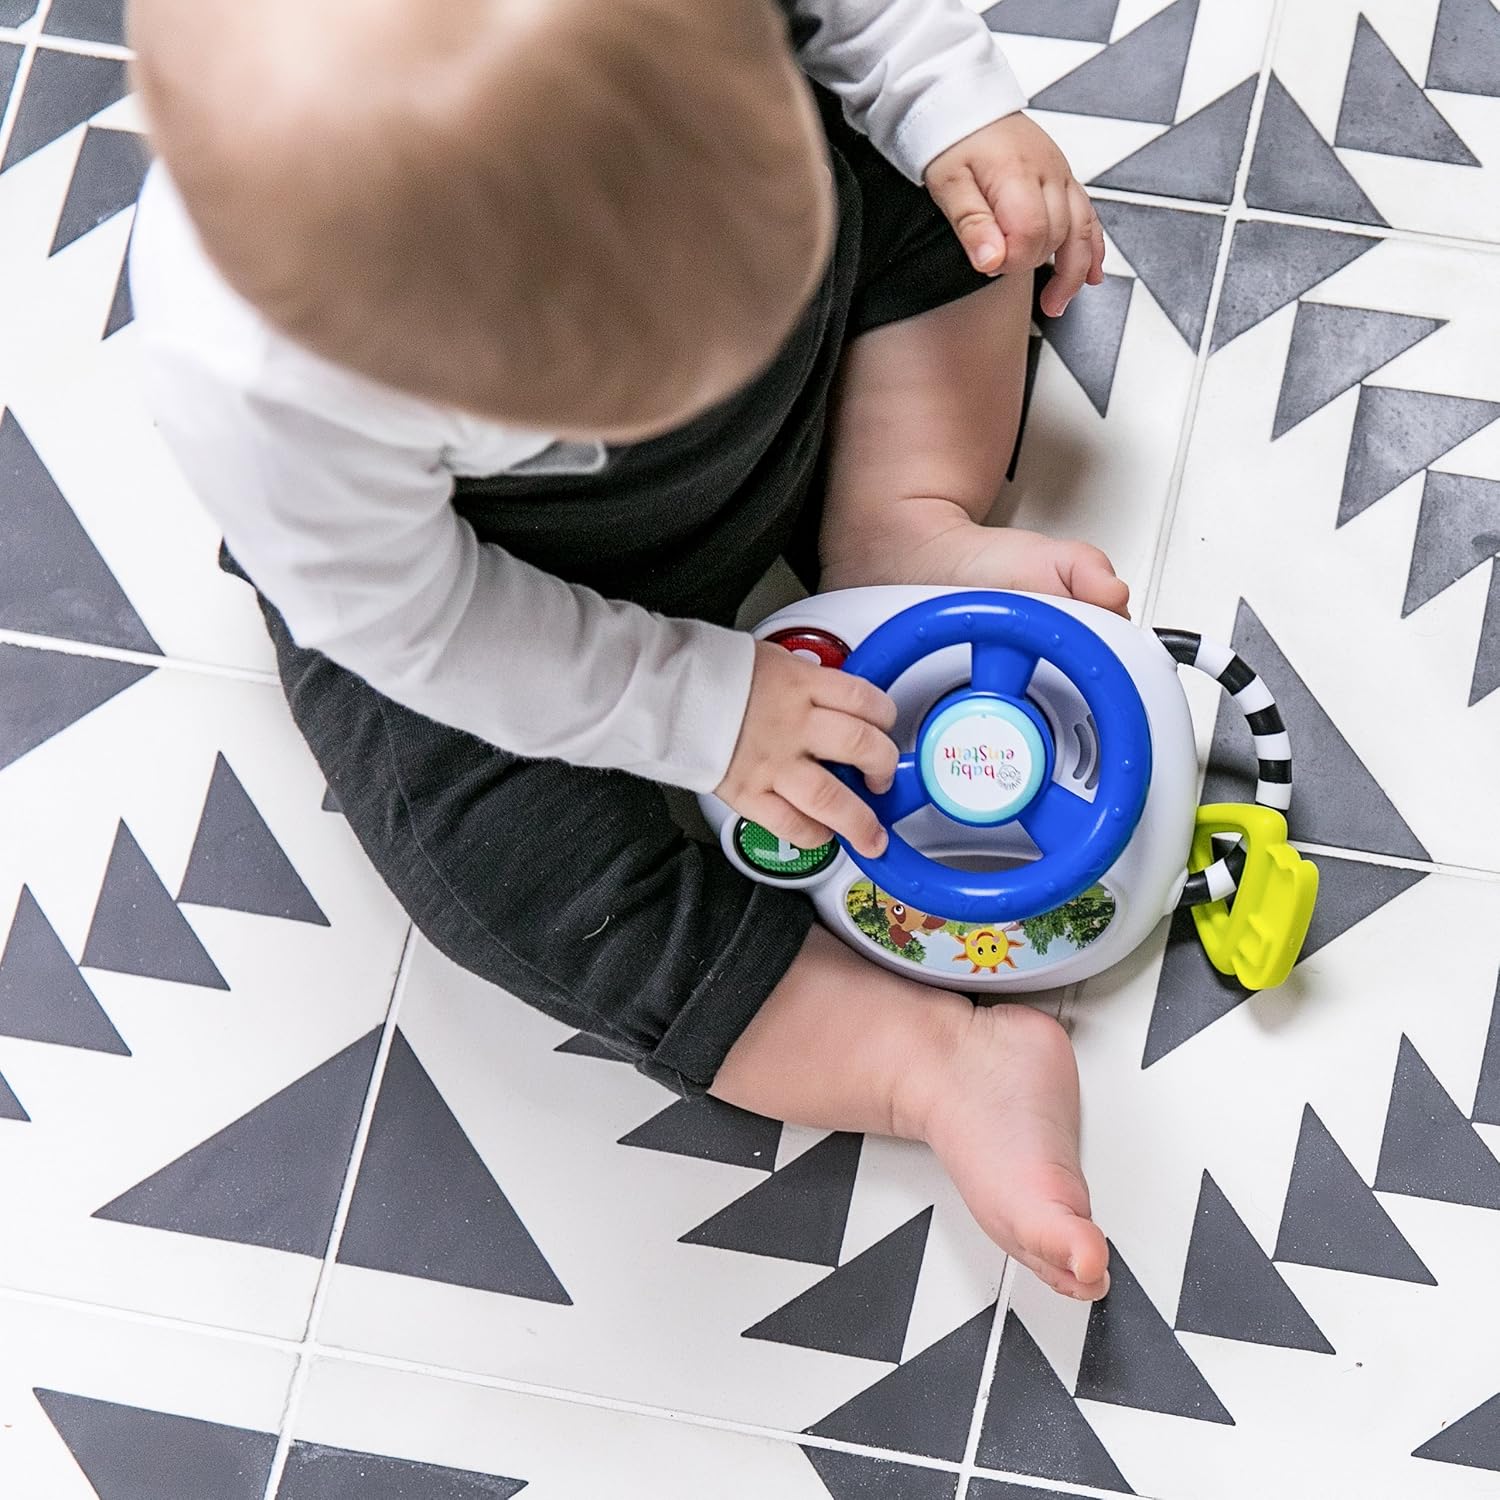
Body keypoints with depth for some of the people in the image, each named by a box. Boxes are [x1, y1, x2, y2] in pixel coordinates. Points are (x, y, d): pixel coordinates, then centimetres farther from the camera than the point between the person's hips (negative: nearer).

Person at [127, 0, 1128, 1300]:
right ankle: (936, 1068, -7)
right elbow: (404, 622, -25)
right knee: (513, 868, -18)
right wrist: (696, 707, -21)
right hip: (453, 556, -4)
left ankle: (900, 534, 0)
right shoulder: (257, 394, -45)